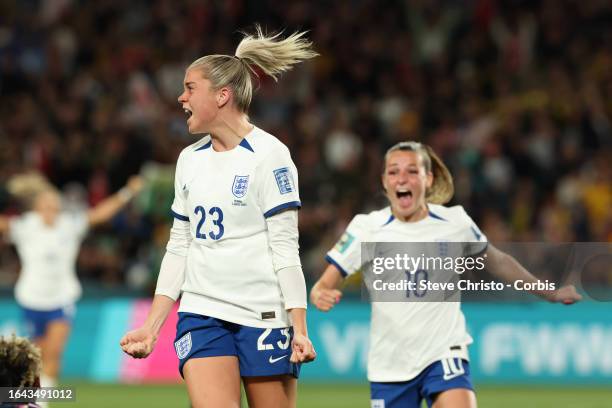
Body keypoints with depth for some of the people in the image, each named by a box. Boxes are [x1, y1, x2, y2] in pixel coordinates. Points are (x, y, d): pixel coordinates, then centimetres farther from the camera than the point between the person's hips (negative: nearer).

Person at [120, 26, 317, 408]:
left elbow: (285, 247, -9)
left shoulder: (269, 155, -6)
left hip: (264, 316, -5)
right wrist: (151, 327, 12)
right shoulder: (190, 159, 12)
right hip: (202, 316, 5)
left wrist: (300, 329, -15)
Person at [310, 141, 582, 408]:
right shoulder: (368, 228, -6)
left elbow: (497, 262, 17)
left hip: (445, 355, 0)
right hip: (389, 364, 1)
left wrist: (550, 294, 24)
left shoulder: (454, 222, -1)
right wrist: (321, 296, -34)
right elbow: (324, 286, -10)